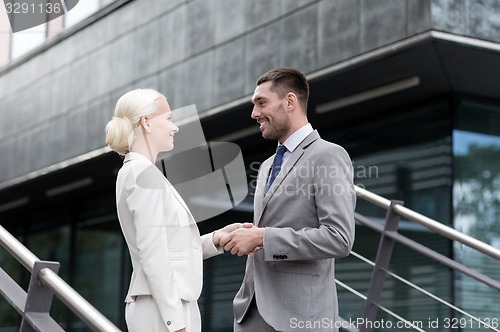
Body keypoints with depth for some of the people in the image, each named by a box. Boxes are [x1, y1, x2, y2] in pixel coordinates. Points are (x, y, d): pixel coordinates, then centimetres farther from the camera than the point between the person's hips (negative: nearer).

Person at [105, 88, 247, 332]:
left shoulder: (135, 172, 16)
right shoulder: (145, 173, -13)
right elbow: (154, 256, -19)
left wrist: (216, 239, 6)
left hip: (163, 305, 10)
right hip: (163, 308, -10)